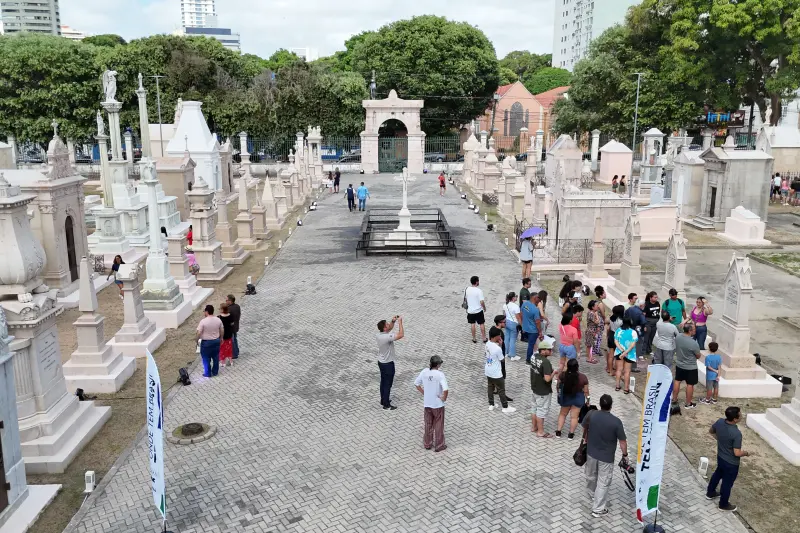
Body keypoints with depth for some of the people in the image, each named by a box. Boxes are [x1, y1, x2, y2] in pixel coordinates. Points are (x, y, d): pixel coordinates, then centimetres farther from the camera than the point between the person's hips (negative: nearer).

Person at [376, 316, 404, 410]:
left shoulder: (378, 334, -6)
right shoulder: (387, 337, -32)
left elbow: (390, 328, 11)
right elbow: (401, 335, -31)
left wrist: (393, 321, -6)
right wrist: (400, 322, -24)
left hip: (381, 362, 8)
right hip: (388, 364, -8)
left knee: (383, 382, 22)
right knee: (388, 384, 5)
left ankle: (383, 400, 37)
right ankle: (386, 405, 15)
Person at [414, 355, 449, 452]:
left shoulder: (424, 372, -7)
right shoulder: (440, 374, -22)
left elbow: (416, 384, 3)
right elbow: (445, 389, -31)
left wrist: (423, 393, 9)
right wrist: (444, 398, -14)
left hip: (427, 403, 4)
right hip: (438, 404, -4)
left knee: (428, 424, 20)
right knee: (438, 425, 13)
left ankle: (427, 444, 32)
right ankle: (439, 446, 24)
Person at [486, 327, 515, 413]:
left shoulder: (487, 344, -6)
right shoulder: (497, 348, -30)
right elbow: (501, 359, -13)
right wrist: (500, 345, -13)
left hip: (488, 371, 7)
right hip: (496, 373, -7)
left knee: (490, 388, 22)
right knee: (501, 390, 9)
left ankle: (491, 405, 33)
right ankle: (505, 407, 22)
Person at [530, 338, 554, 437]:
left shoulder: (534, 357, -3)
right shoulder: (546, 362, -30)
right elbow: (547, 379, -32)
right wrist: (554, 372, -15)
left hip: (534, 388, 8)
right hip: (543, 391, -8)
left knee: (534, 407, 22)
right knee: (542, 410, 6)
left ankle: (534, 427, 38)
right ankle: (540, 432, 19)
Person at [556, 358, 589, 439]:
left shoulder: (562, 375, -19)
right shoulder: (583, 377, -21)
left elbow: (558, 385, -4)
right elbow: (586, 390, -11)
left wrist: (559, 394, 15)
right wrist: (587, 399, 6)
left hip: (565, 397, 1)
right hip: (578, 398, -1)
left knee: (562, 414, 20)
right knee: (574, 416, 12)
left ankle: (558, 432, 22)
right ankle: (571, 434, 20)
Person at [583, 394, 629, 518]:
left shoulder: (591, 414, -14)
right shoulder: (616, 422, -24)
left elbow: (584, 428, 5)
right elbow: (622, 441, -15)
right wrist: (625, 455, 2)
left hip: (591, 453, 4)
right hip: (607, 457, -4)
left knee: (591, 476, 27)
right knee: (603, 483, 9)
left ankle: (594, 493, 53)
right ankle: (598, 509, 15)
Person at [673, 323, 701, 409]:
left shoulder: (677, 338, -11)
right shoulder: (693, 343, -29)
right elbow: (698, 356, -14)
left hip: (679, 365, 6)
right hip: (690, 367, -6)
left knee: (677, 381, 20)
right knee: (690, 385, 10)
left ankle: (674, 399, 32)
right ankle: (688, 404, 21)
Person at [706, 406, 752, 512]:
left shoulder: (719, 422, -16)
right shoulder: (736, 434, -37)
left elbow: (711, 431, 5)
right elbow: (737, 453, -29)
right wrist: (747, 453, -9)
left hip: (720, 456, 7)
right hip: (731, 463, -6)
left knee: (718, 473, 31)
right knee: (727, 483, 16)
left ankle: (710, 493, 52)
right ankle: (724, 504, 37)